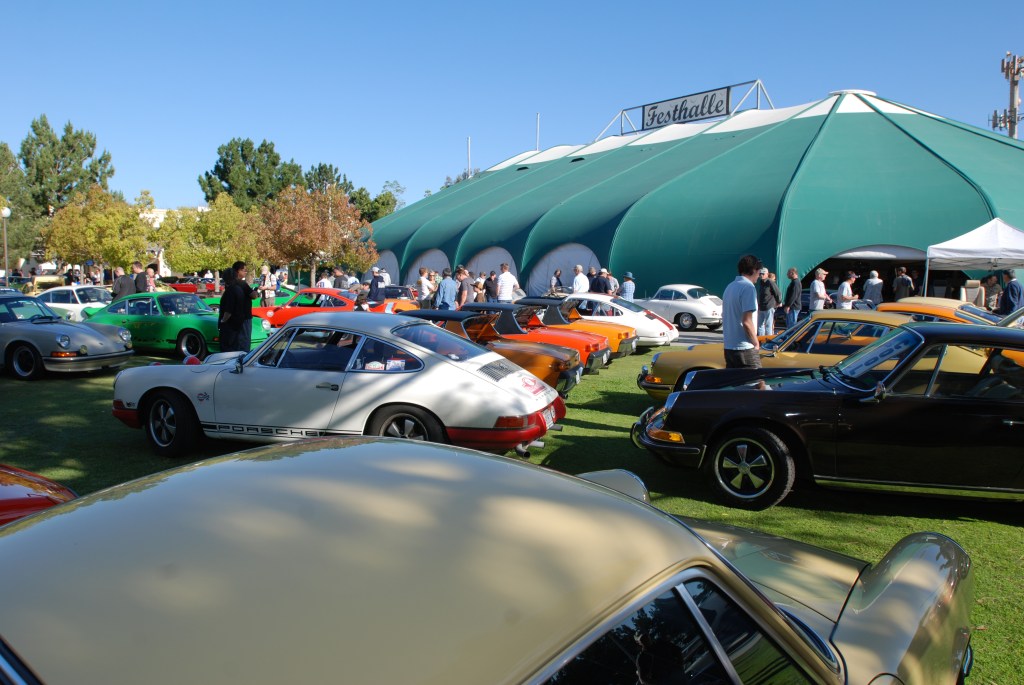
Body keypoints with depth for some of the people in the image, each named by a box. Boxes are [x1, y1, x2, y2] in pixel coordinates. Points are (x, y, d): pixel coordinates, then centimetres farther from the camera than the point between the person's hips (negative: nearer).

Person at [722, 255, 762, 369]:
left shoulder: (729, 287, 13)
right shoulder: (748, 288, -14)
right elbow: (747, 321, -21)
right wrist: (756, 344, -8)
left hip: (728, 347, 8)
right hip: (745, 349, -8)